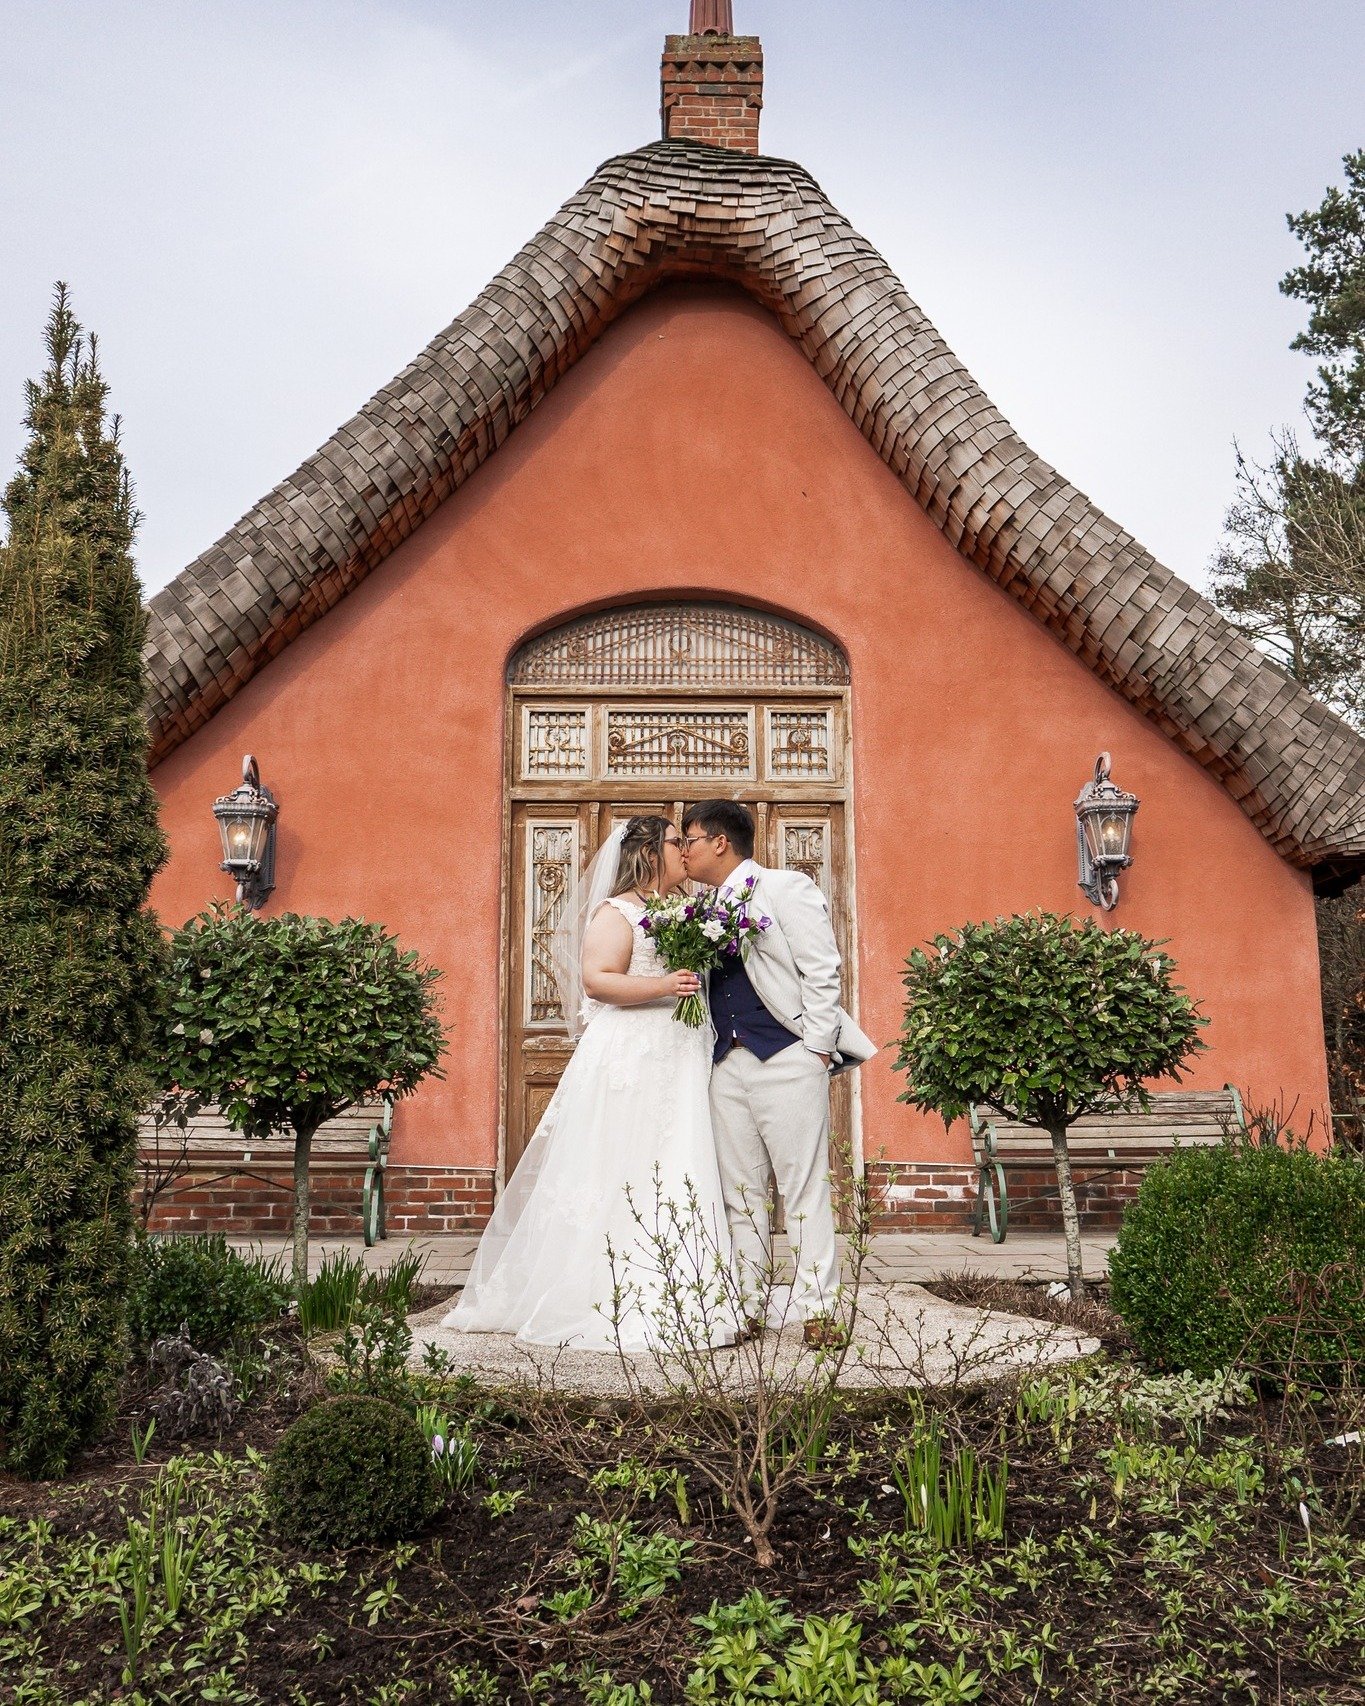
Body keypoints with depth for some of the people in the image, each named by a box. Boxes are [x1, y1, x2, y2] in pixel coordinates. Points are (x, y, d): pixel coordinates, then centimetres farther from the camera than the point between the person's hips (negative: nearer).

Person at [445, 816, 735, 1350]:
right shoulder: (616, 911, -5)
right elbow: (597, 980, -16)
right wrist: (663, 986, -23)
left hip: (679, 1064, 8)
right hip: (627, 1061, -8)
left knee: (676, 1181, 5)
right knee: (617, 1179, -6)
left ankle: (678, 1299, 8)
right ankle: (612, 1305, 1)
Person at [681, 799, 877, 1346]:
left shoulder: (786, 888, -2)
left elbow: (822, 971, -6)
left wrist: (818, 1047, -10)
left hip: (787, 1060, -6)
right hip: (728, 1063, 6)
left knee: (804, 1187, -3)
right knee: (741, 1193, 8)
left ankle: (817, 1309, 4)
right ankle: (746, 1308, 15)